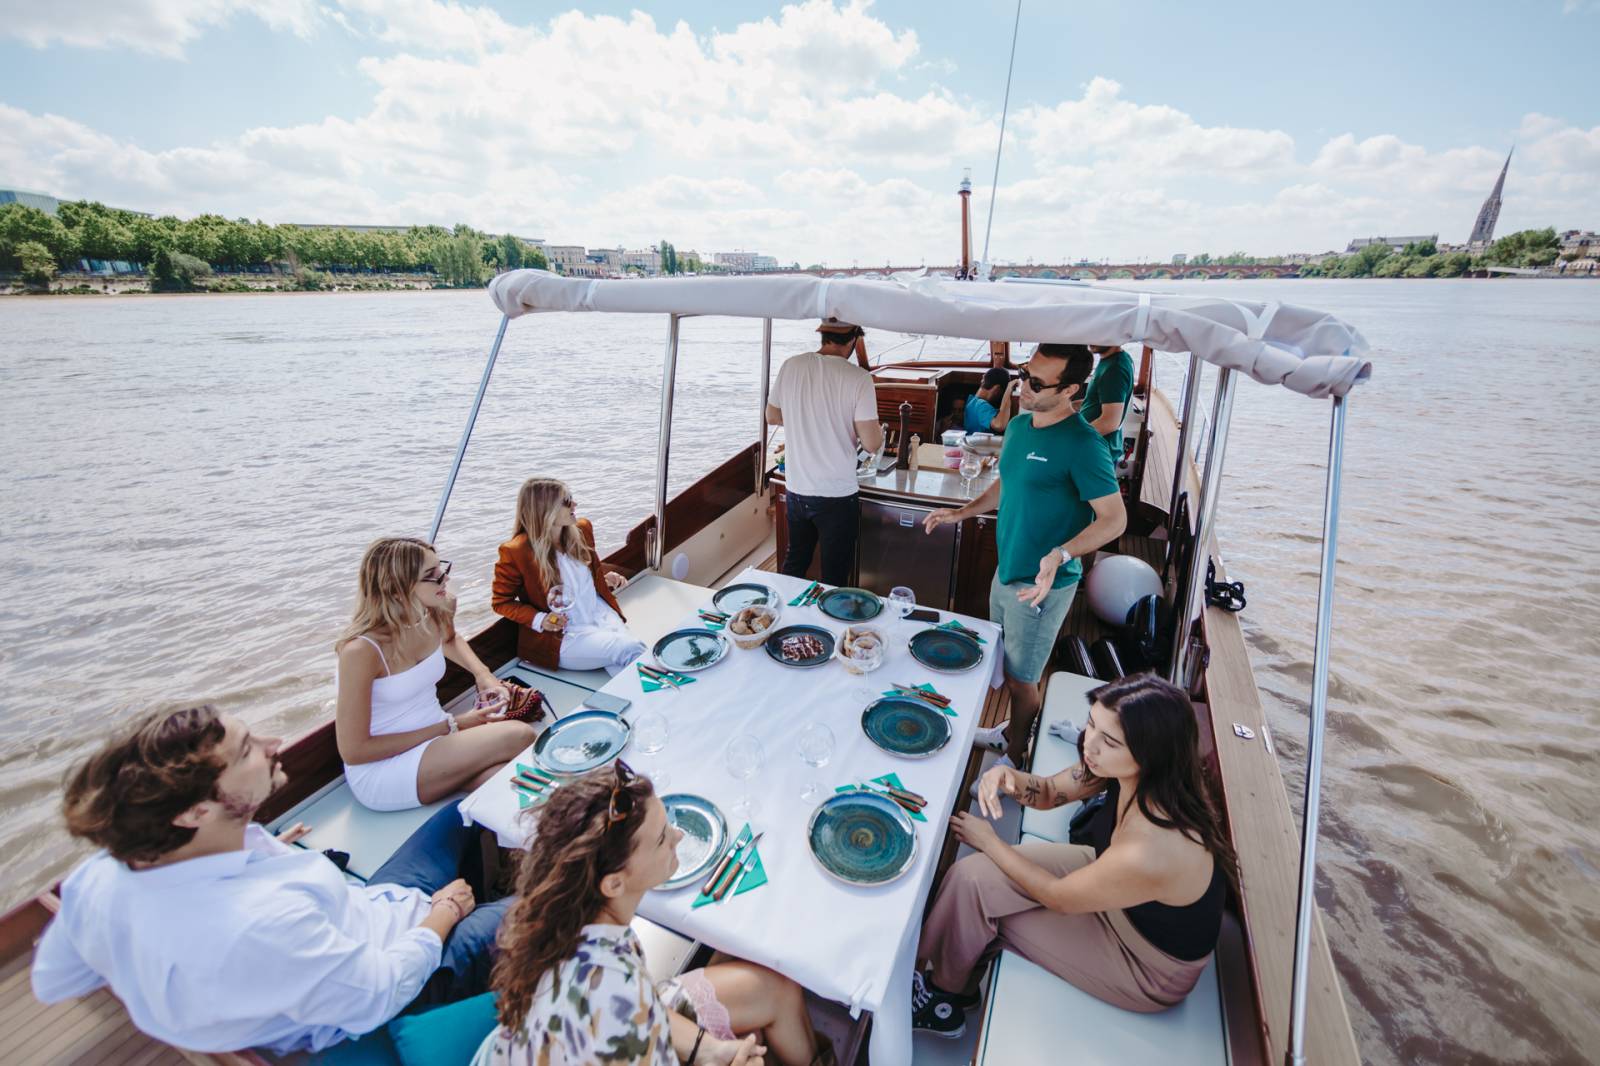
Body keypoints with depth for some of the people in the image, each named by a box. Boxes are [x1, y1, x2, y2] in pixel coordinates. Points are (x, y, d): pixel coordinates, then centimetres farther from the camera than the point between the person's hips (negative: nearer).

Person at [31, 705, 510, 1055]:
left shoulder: (98, 876, -20)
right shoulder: (262, 925, -42)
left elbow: (53, 982, 3)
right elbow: (382, 992, -27)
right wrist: (445, 911, -8)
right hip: (413, 965, -7)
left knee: (465, 813, 19)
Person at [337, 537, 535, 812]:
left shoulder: (435, 616, -6)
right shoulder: (361, 650, -23)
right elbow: (353, 750, -16)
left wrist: (484, 674, 3)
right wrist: (452, 726, -15)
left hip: (434, 740, 5)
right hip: (380, 771, -5)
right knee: (518, 736, -23)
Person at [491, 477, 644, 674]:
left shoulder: (581, 529, 3)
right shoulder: (515, 552, -14)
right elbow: (501, 602, -3)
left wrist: (607, 578, -1)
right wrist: (538, 620, -19)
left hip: (602, 614, 5)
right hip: (562, 636, -5)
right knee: (631, 650, -23)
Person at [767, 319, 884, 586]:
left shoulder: (791, 366, -2)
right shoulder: (858, 378, -14)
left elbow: (772, 416, 12)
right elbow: (871, 444, -15)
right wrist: (876, 426, 6)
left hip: (796, 490, 5)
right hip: (837, 495, -4)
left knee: (794, 565, 24)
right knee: (834, 578, 11)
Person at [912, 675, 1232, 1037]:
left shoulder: (1148, 853, -42)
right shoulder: (1146, 772, -20)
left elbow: (1058, 898, -22)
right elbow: (1050, 792, -3)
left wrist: (989, 842, -10)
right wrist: (1010, 777, -25)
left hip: (1149, 967, -6)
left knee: (976, 900, -8)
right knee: (972, 876, -7)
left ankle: (943, 995, 24)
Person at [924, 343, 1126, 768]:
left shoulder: (1082, 445, -21)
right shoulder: (1019, 425, 4)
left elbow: (1114, 519, -21)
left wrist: (1060, 555, -35)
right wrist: (962, 512, 11)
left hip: (1042, 584, -8)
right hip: (1006, 570, 8)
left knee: (1020, 679, 7)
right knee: (1002, 664, 23)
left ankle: (1015, 758, 31)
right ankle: (1013, 729, 47)